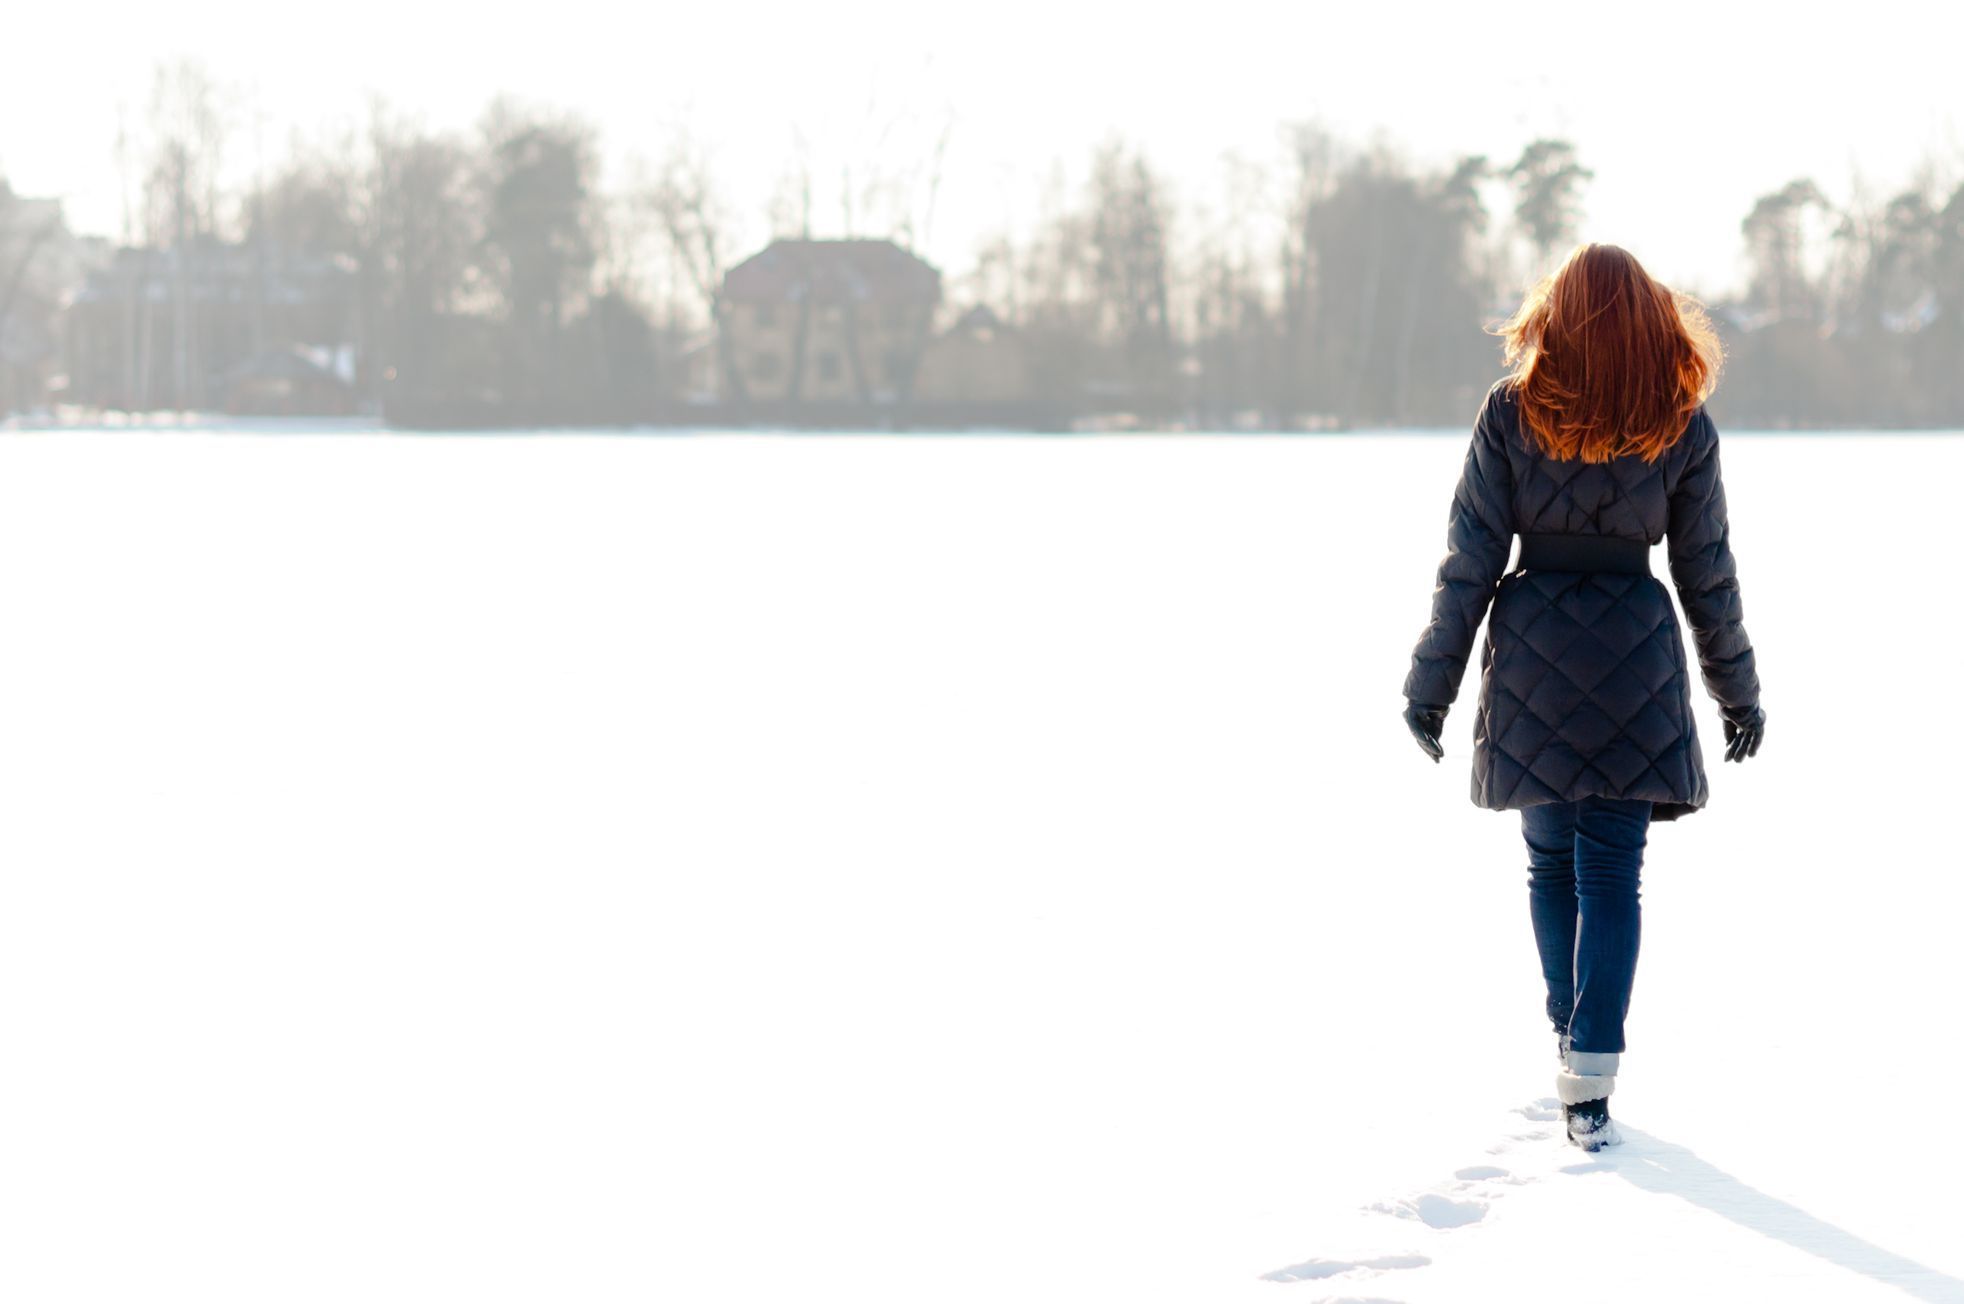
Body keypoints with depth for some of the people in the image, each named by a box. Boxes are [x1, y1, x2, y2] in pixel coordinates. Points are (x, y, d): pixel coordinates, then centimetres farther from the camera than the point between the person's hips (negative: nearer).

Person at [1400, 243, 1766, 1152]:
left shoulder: (1511, 413, -6)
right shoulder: (1680, 427, -4)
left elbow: (1469, 562, -5)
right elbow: (1707, 576, 2)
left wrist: (1430, 684, 4)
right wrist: (1739, 693, 14)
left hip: (1532, 665, 1)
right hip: (1636, 664, 0)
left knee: (1551, 862, 17)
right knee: (1612, 873, 1)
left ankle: (1571, 1037, 28)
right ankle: (1590, 1076, -9)